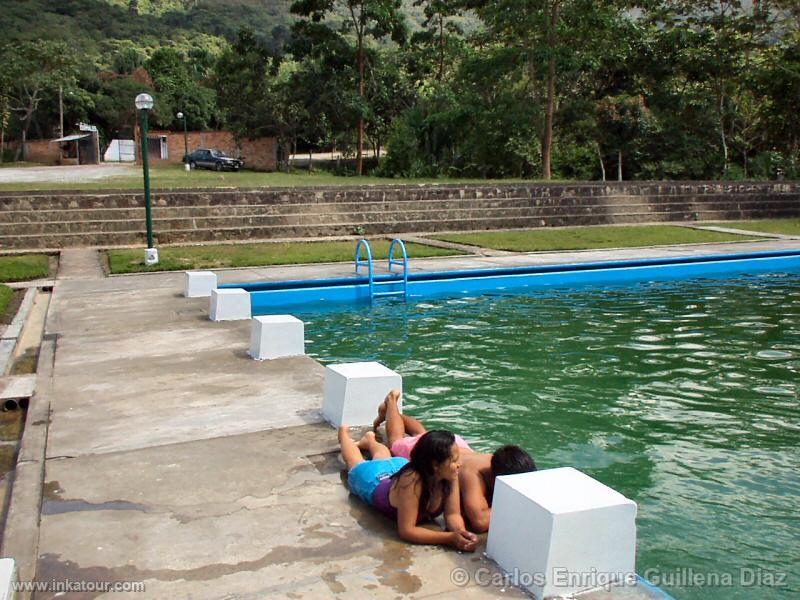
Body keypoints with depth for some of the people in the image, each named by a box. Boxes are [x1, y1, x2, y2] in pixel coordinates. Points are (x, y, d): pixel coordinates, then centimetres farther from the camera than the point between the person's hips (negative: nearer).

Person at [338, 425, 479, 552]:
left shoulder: (450, 476, -37)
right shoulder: (412, 480, -52)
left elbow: (453, 514, -32)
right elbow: (406, 530, -50)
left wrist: (461, 532, -54)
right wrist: (450, 538, -58)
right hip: (372, 480, -4)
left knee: (385, 459, 40)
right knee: (355, 461, 32)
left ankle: (369, 440, 69)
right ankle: (344, 433, 59)